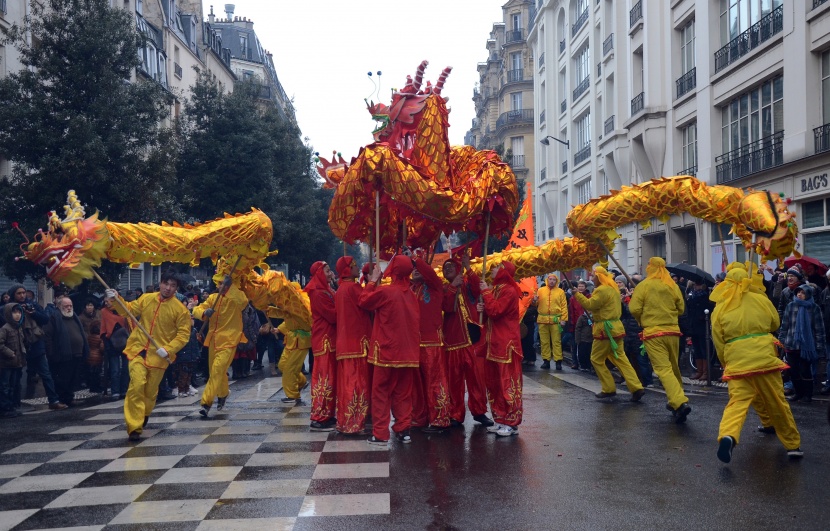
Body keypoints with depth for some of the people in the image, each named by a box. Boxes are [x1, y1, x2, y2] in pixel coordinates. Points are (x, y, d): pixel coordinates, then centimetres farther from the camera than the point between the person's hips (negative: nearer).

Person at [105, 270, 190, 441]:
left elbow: (183, 335, -8)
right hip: (138, 350, 1)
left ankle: (144, 415, 43)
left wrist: (168, 349, -19)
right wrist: (116, 299, -6)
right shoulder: (146, 299, 1)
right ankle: (134, 427, -10)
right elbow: (129, 310, 11)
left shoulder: (181, 309, -9)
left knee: (150, 391, 12)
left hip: (159, 355, -1)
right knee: (137, 385, -16)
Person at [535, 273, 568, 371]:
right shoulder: (540, 290, 10)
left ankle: (558, 361, 2)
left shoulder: (560, 292, 6)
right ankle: (546, 361, 13)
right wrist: (535, 300, -11)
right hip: (542, 320, 2)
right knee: (544, 342, 6)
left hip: (555, 320, -2)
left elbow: (564, 306, 1)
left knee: (556, 341, -1)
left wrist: (563, 319, -7)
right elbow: (536, 304, 12)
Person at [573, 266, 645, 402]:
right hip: (615, 327, 9)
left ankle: (609, 389, 6)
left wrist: (577, 294, -14)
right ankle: (636, 387, 1)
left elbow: (590, 305, -22)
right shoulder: (613, 288, 16)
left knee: (596, 359, 3)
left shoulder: (602, 290, -16)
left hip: (606, 329, -9)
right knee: (620, 358, 9)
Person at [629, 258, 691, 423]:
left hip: (652, 332, -4)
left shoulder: (643, 285, -6)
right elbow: (681, 309, 9)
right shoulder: (673, 286, 5)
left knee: (664, 369, -9)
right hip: (673, 331, 5)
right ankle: (674, 402, 28)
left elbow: (634, 309, -11)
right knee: (674, 367, 18)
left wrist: (642, 320, 9)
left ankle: (680, 403, -24)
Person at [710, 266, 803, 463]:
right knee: (776, 401, 13)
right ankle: (793, 444, 25)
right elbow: (775, 323, 24)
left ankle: (727, 436, -28)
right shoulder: (761, 299, 8)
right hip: (764, 356, 1)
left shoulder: (720, 308, 6)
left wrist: (725, 362, 19)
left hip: (736, 359, -1)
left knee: (738, 402, -2)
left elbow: (718, 342, 7)